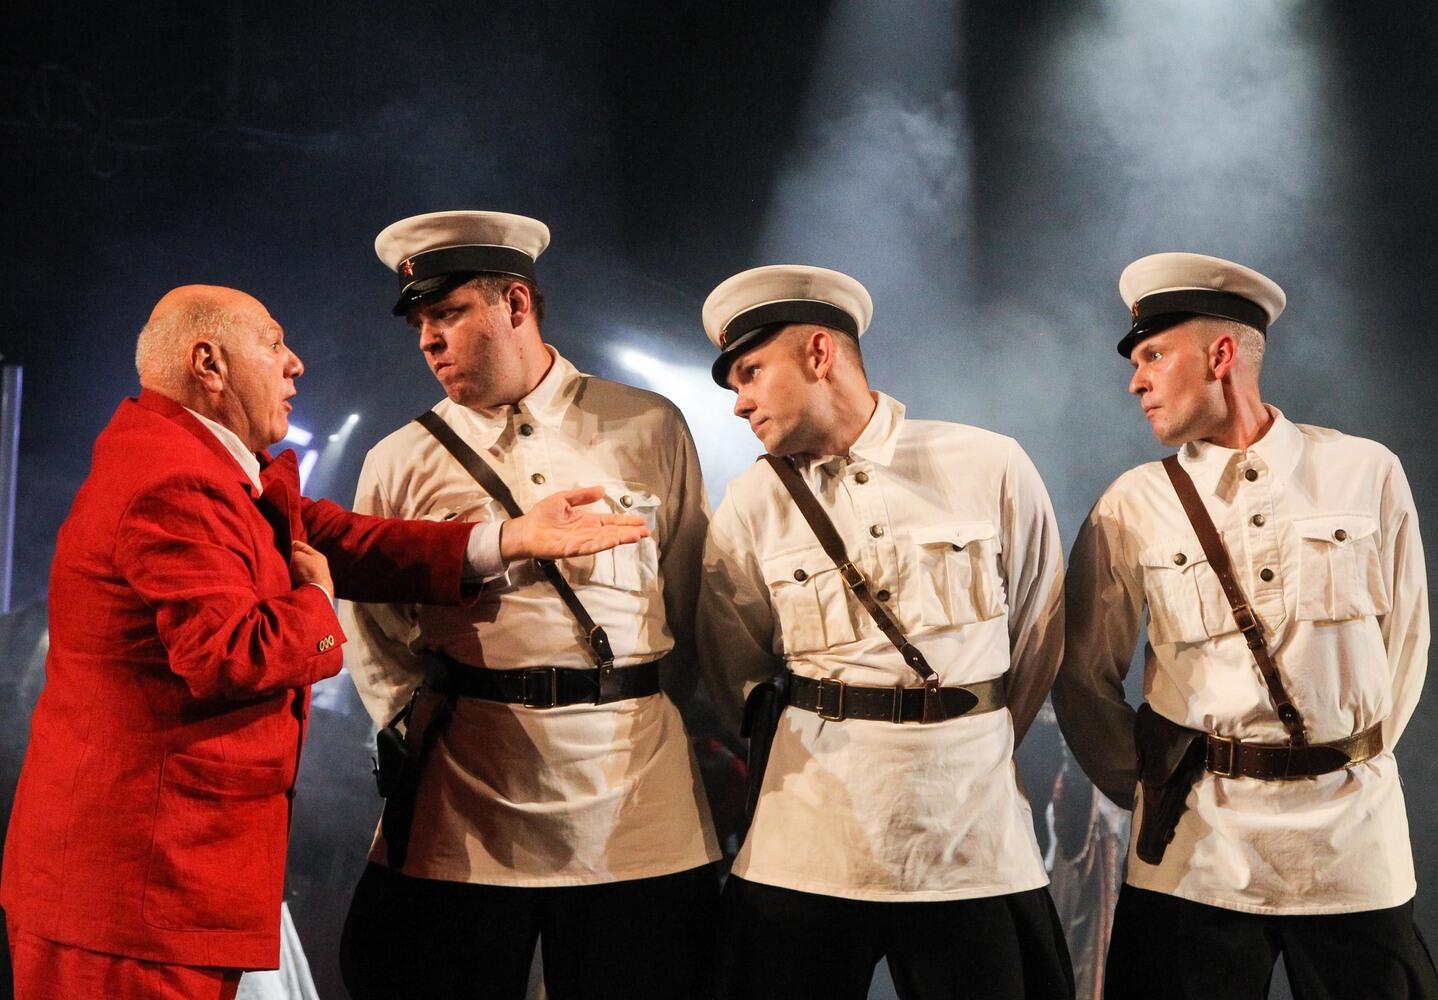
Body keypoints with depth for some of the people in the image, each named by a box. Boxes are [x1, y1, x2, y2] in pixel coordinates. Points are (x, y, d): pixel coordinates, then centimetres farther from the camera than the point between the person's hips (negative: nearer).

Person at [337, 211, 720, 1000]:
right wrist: (420, 726, -3)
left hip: (636, 809, 0)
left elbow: (699, 605, 9)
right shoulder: (400, 463, 8)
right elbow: (371, 631, 9)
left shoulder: (649, 429, 6)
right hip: (462, 813, 0)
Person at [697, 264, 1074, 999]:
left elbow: (1039, 637, 9)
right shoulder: (748, 509, 2)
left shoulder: (991, 469, -1)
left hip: (973, 847, 0)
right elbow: (736, 678, 11)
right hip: (807, 850, 1)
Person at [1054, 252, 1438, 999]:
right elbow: (1082, 676, 6)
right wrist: (1145, 787, 3)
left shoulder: (1367, 473, 1)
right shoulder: (1132, 507, 0)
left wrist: (1355, 763, 9)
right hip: (1197, 847, 0)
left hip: (1353, 833, 1)